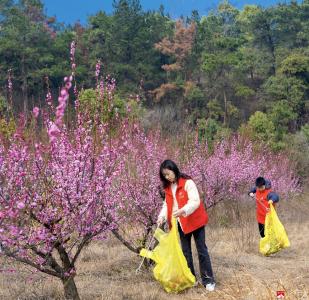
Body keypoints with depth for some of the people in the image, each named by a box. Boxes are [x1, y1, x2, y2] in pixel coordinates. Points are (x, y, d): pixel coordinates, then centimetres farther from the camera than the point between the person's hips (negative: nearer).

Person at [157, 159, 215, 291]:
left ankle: (208, 280, 3)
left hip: (194, 221, -7)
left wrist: (183, 210, -38)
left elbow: (195, 201, -23)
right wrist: (162, 216, -12)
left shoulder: (187, 182, -16)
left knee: (201, 250, -2)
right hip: (181, 223, 7)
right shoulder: (168, 188, 6)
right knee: (185, 251, 13)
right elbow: (167, 205, 7)